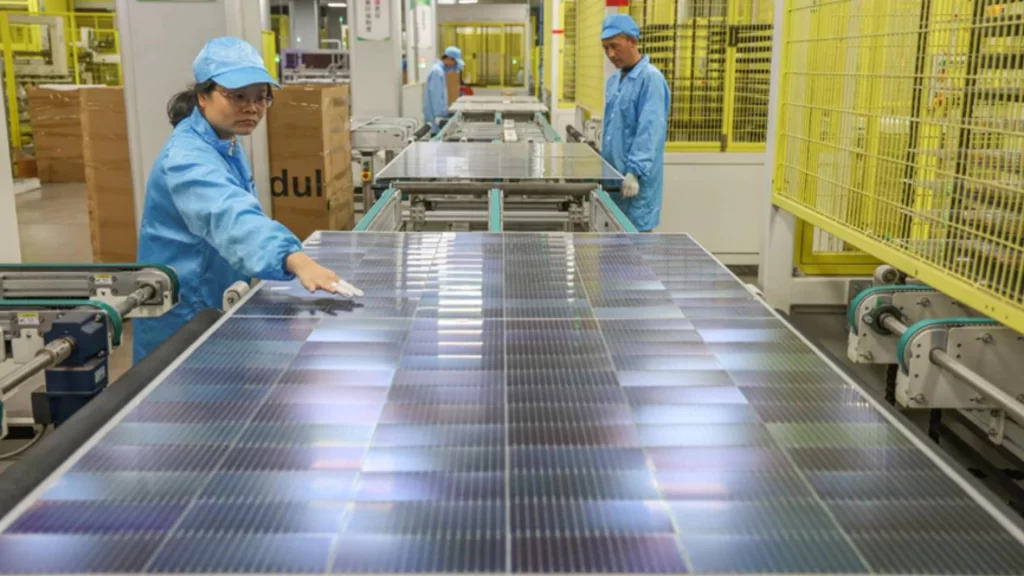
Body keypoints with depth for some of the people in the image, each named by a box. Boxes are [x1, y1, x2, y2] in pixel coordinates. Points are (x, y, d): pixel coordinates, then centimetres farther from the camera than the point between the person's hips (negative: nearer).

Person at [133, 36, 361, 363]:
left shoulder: (226, 147, 3)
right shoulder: (188, 157, -27)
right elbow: (230, 216, -47)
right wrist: (297, 260, -64)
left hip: (216, 310, 9)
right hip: (184, 323, -9)